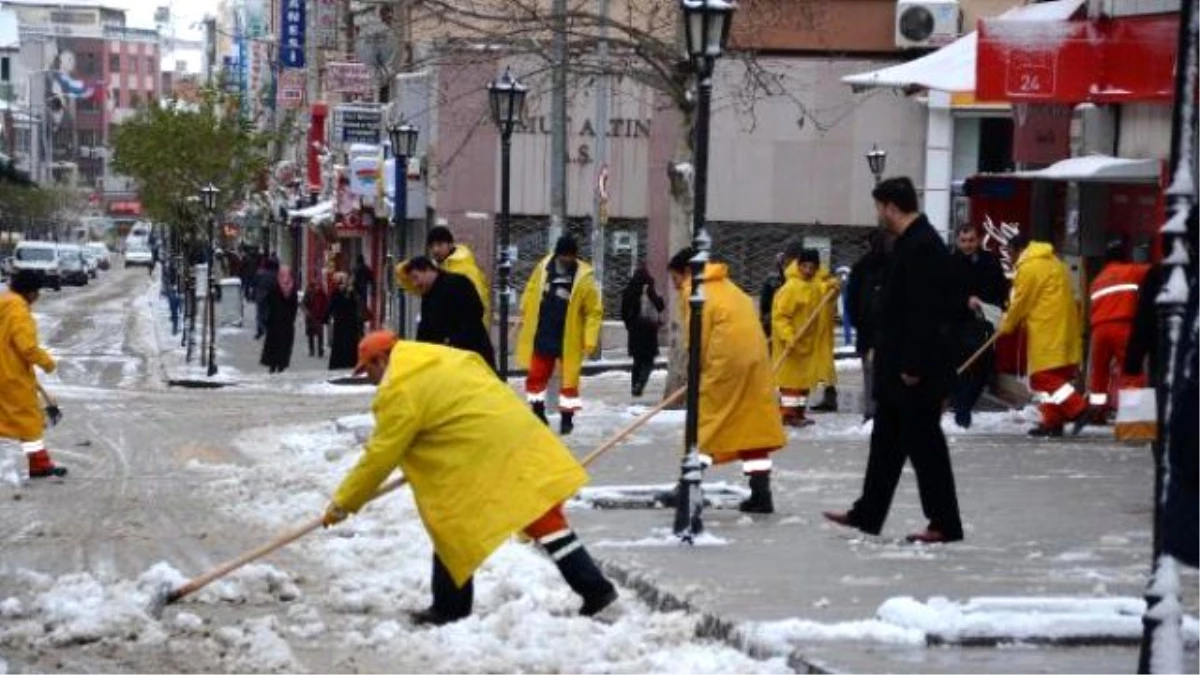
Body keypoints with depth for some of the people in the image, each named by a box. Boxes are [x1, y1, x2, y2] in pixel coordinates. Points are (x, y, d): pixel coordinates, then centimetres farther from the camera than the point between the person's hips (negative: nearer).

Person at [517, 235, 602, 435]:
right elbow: (531, 293, 10)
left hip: (569, 339, -3)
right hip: (542, 335, 3)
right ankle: (538, 412, 28)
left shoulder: (584, 277, -15)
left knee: (569, 379, 7)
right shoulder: (543, 267, -5)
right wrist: (525, 316, 10)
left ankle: (567, 417, 20)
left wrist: (590, 339, -17)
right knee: (537, 375, 12)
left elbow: (594, 310, -12)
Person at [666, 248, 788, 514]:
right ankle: (761, 494, 5)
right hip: (756, 355, 7)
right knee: (755, 424, 7)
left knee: (704, 422, 2)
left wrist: (696, 371, 4)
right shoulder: (726, 286, 25)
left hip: (726, 358, -7)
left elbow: (698, 335, -7)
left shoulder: (693, 291, 1)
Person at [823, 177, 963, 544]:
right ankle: (867, 514, 23)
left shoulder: (923, 247, -19)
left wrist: (913, 365, -24)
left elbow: (923, 313, -24)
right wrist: (887, 354, 20)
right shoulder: (910, 242, 14)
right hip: (899, 363, 11)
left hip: (916, 368, -11)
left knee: (923, 441, -4)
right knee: (887, 438, 15)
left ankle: (945, 523, 2)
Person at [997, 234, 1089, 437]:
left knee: (1045, 376, -9)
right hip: (1064, 329, 10)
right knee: (1052, 378, 11)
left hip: (1047, 331, -10)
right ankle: (1052, 421, 11)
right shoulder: (1052, 262, 19)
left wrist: (1006, 326, 8)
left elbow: (1020, 302, -7)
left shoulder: (1029, 268, -10)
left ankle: (1078, 410, -17)